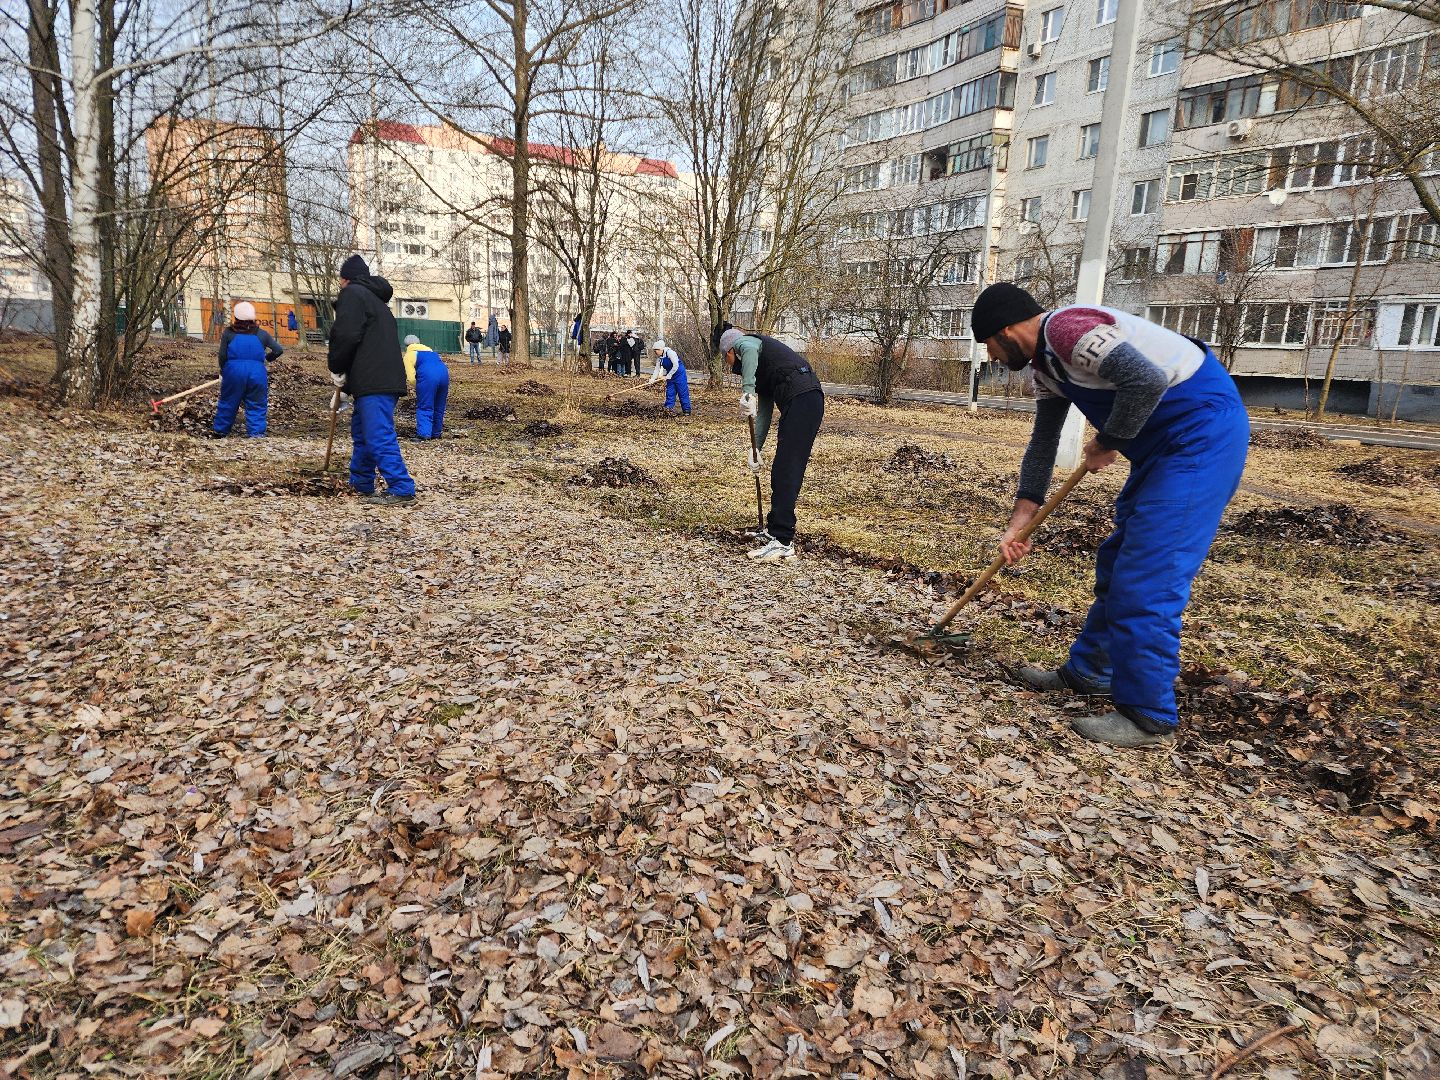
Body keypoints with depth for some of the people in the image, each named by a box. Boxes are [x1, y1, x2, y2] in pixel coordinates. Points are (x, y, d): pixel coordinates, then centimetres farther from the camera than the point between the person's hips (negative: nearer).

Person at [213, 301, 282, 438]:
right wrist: (266, 359, 21)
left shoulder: (228, 333, 4)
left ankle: (220, 432, 25)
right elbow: (279, 350, 5)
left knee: (228, 403, 14)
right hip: (257, 373, 0)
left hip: (234, 371, 0)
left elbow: (222, 356, 2)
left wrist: (222, 372, 17)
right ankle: (256, 434, -1)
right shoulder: (261, 334, 6)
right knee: (257, 406, 6)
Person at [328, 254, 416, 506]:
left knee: (379, 436, -12)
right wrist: (350, 380, 22)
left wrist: (336, 369, 0)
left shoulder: (352, 293, -2)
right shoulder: (377, 299, 27)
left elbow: (346, 335, -15)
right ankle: (361, 484, 31)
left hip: (373, 381, -10)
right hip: (387, 378, 10)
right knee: (362, 432, 21)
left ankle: (401, 490, -16)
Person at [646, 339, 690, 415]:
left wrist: (667, 376, -20)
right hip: (670, 376, 8)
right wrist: (651, 381, -7)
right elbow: (657, 370, 4)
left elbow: (676, 366, -24)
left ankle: (686, 410, 2)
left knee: (682, 392, -4)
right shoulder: (659, 358, 2)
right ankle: (669, 408, 8)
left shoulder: (670, 353, -21)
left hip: (679, 374, -7)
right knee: (669, 392, 4)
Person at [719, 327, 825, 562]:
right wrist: (755, 448, 25)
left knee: (786, 472, -11)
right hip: (805, 400, 10)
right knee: (780, 471, 16)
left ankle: (783, 542, -12)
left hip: (802, 398, -10)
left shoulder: (744, 343, 7)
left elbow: (750, 349, -19)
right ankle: (775, 529, 25)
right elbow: (764, 411, 29)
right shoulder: (761, 373, 32)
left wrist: (747, 391, -25)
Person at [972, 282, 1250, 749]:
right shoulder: (1045, 364, 12)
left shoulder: (1067, 328, -20)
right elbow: (1042, 444, 17)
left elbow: (1146, 381, -32)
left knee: (1147, 575, -9)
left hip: (1204, 431, -10)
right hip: (1166, 441, 10)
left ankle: (1149, 718, 2)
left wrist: (1106, 445, -15)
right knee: (1117, 561, 16)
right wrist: (1019, 522, 16)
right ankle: (1088, 671, 30)